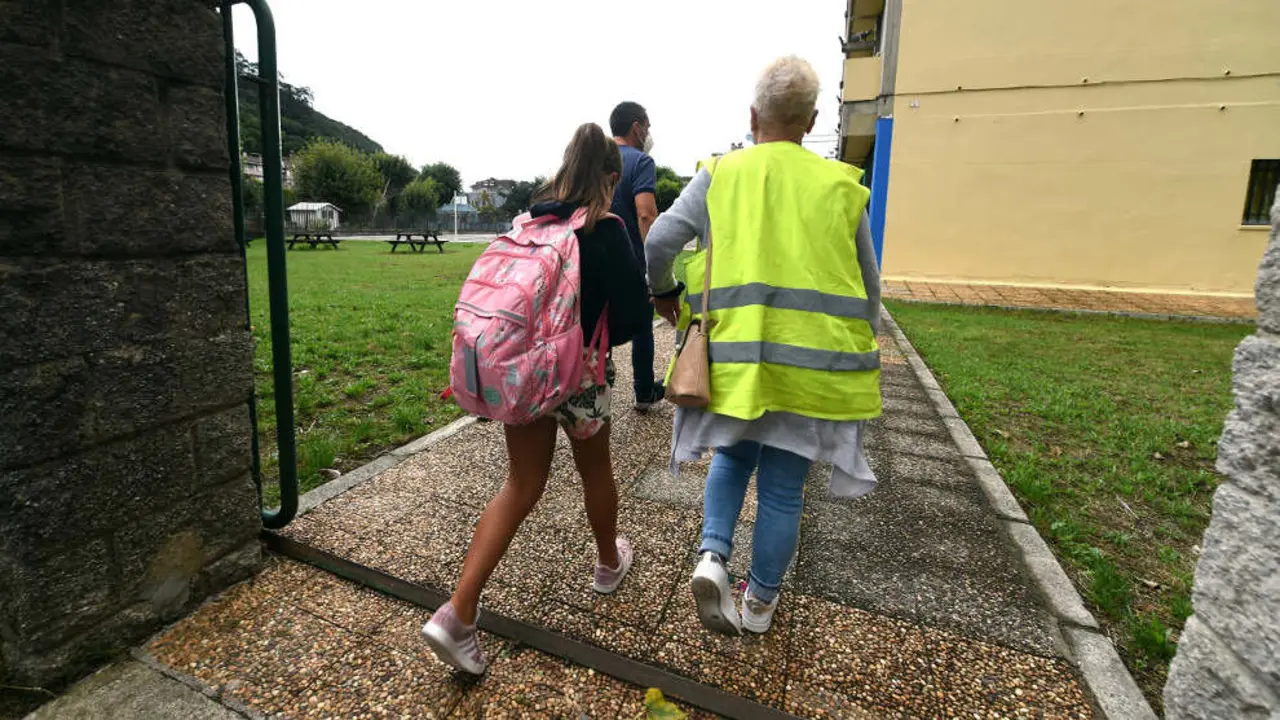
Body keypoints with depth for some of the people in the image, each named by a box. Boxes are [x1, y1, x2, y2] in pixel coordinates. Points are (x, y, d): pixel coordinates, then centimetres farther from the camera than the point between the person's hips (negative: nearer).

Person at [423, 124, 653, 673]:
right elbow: (635, 313, -12)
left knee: (522, 485, 12)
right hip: (578, 371, -4)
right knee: (595, 470, 20)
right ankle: (609, 562, 45)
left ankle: (458, 613, 4)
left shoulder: (529, 219, 5)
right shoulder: (606, 229, -12)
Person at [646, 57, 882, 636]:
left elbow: (658, 243, -6)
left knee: (733, 455, 26)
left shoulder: (719, 175, 2)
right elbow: (868, 287, 9)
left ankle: (713, 556, 6)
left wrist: (661, 293, 15)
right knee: (783, 486, 13)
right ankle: (760, 602, 30)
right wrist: (853, 357, 23)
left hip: (735, 356, 1)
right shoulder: (839, 186, 5)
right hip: (812, 363, 0)